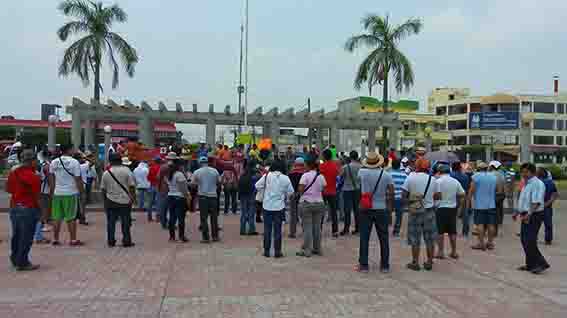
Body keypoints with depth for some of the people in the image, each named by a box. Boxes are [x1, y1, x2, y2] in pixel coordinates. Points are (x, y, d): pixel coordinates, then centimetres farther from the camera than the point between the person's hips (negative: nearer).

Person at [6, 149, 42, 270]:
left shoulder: (13, 171, 4)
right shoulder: (33, 176, -18)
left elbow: (8, 189, 13)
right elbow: (36, 196, -15)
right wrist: (39, 210, -4)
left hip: (14, 207, 8)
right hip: (28, 208, -8)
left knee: (16, 235, 18)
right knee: (26, 237, 1)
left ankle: (15, 260, 30)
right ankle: (22, 263, 7)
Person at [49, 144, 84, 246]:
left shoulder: (54, 162, 5)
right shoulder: (74, 162, -9)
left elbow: (51, 179, 12)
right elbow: (78, 179, -10)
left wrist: (51, 192, 22)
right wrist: (81, 191, -1)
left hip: (57, 193, 4)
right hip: (71, 193, -4)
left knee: (57, 218, 11)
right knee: (71, 218, 2)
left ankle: (55, 239, 16)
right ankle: (73, 240, 6)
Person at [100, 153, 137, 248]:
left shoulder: (106, 173, 3)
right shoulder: (126, 170, -6)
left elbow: (103, 188, 6)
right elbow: (132, 186, -9)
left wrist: (105, 199, 18)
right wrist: (133, 198, -2)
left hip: (111, 201, 2)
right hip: (125, 201, -2)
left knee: (111, 222, 11)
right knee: (125, 222, 6)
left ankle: (111, 241, 14)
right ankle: (127, 241, 9)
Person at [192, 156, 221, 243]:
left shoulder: (197, 172, -4)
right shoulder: (214, 171, 2)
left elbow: (192, 183, 0)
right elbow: (219, 181, 9)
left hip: (203, 196, -2)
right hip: (213, 196, 2)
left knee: (204, 217, 2)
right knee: (214, 217, 11)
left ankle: (206, 238, -1)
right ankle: (215, 236, 15)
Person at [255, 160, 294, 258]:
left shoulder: (267, 176, -6)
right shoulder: (285, 178, -6)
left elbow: (257, 186, -3)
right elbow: (290, 192, -1)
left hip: (267, 206, 1)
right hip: (279, 206, -1)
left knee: (267, 229, 9)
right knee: (277, 229, 6)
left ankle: (266, 251, 14)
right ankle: (277, 252, 8)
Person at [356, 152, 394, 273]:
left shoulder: (362, 172, -7)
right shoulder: (386, 175, -3)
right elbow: (391, 194, -5)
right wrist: (390, 208, 1)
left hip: (366, 209, -1)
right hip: (382, 209, 1)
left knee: (364, 238, 5)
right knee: (383, 238, 10)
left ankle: (363, 265, 8)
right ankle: (385, 266, 16)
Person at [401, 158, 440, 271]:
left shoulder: (410, 178, -6)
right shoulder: (433, 179, 0)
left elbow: (403, 195, -8)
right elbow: (437, 196, 4)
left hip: (415, 211, -2)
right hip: (429, 211, 2)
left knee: (415, 239, 5)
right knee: (430, 238, 12)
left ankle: (415, 263, 10)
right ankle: (429, 262, 18)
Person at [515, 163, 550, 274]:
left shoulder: (537, 184, -15)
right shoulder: (527, 184, 16)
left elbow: (536, 202, -24)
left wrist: (529, 214, -30)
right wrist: (518, 213, 24)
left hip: (534, 216, -10)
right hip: (526, 216, 10)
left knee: (530, 241, -11)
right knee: (525, 240, 12)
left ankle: (541, 263, 0)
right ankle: (530, 264, 20)